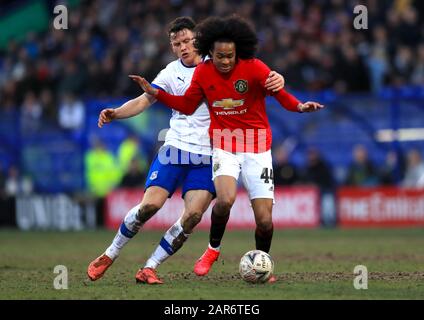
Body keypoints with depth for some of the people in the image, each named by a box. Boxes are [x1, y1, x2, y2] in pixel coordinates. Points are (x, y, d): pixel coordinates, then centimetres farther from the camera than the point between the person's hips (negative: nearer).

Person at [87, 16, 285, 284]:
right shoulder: (172, 73, 6)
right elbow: (144, 101, 3)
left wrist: (275, 78, -25)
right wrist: (115, 114, -15)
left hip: (208, 156, -1)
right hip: (175, 148, 1)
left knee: (193, 216, -16)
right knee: (150, 205, -13)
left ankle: (150, 268, -5)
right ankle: (110, 256, 6)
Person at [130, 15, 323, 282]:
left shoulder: (254, 68, -12)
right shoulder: (203, 73, -1)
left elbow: (281, 94, -16)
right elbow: (187, 106, 11)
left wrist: (299, 106, -36)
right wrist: (156, 93, 1)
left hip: (257, 148, -1)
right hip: (224, 147, 1)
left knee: (265, 220, -5)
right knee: (225, 199, -28)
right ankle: (213, 249, -1)